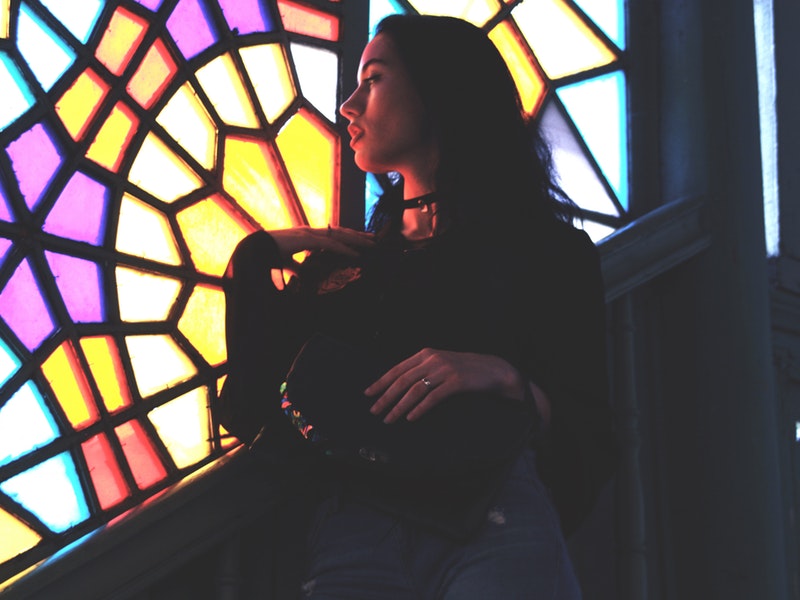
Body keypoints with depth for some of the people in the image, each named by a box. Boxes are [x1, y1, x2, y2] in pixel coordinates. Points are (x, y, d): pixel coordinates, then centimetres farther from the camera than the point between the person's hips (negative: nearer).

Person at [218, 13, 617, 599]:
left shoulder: (545, 247, 16)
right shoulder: (347, 257, 28)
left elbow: (593, 449, 7)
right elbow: (250, 413, 16)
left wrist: (507, 380, -11)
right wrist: (259, 255, 16)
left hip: (495, 522, -3)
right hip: (350, 531, 3)